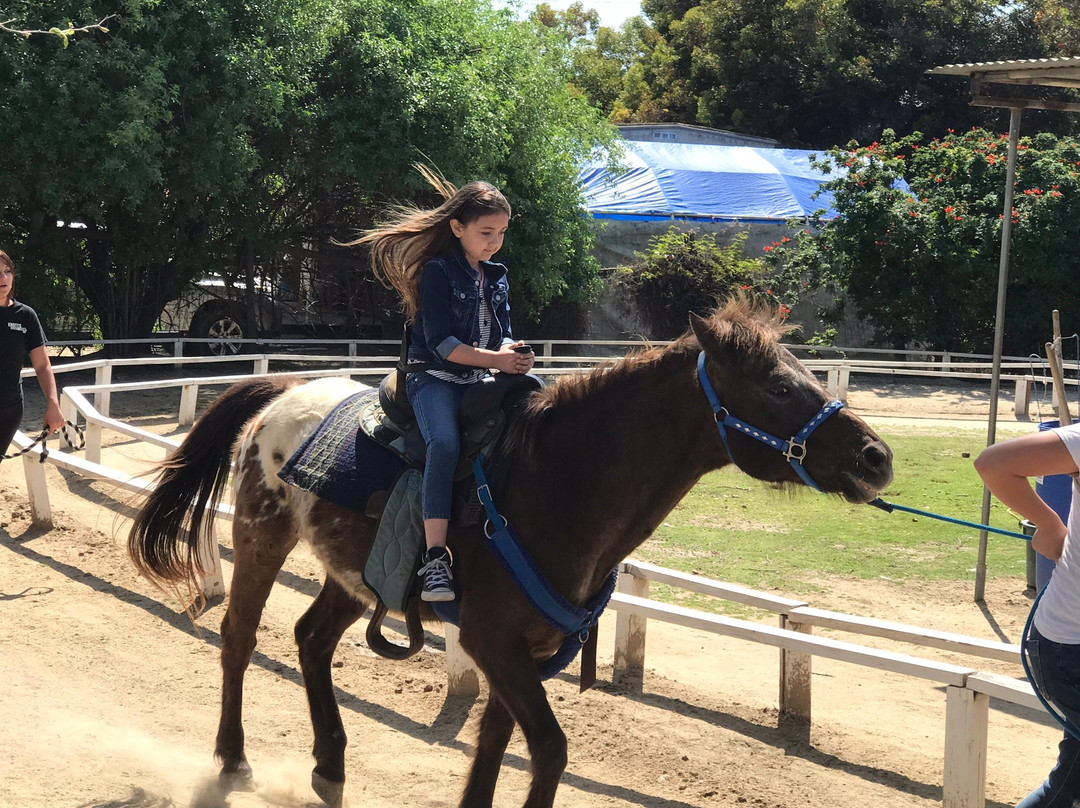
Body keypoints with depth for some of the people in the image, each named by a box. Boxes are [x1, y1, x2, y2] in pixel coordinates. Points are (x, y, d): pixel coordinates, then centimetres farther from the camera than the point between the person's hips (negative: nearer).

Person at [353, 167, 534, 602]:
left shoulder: (497, 278, 17)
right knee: (445, 442, -32)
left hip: (479, 382, 7)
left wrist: (514, 355, -9)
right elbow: (441, 343, -13)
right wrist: (495, 359, -17)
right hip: (434, 377, -7)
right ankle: (435, 559, -39)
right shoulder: (437, 272, -5)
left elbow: (502, 334, 15)